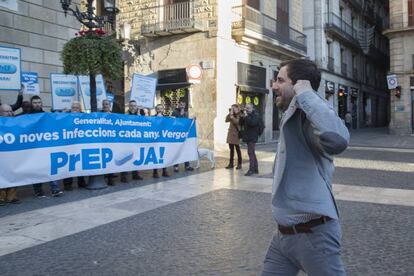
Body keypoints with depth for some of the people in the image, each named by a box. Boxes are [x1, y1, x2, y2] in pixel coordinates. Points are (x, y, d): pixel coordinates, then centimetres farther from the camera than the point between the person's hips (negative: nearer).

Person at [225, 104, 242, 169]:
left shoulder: (240, 116, -7)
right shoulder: (232, 115, 13)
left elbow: (236, 122, -21)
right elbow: (226, 120, 2)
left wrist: (232, 115, -19)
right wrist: (229, 113, -3)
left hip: (236, 134, -6)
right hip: (230, 134, 6)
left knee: (237, 149, -1)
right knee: (231, 149, 10)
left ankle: (239, 164, 6)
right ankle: (231, 163, 15)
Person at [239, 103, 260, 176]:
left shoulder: (256, 115, -8)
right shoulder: (247, 115, 17)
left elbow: (252, 123, -24)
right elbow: (241, 123, 14)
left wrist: (246, 116, -23)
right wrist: (242, 117, -2)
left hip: (252, 137, -9)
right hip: (248, 137, 9)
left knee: (251, 153, -12)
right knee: (252, 153, 13)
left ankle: (251, 170, -12)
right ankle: (255, 169, 21)